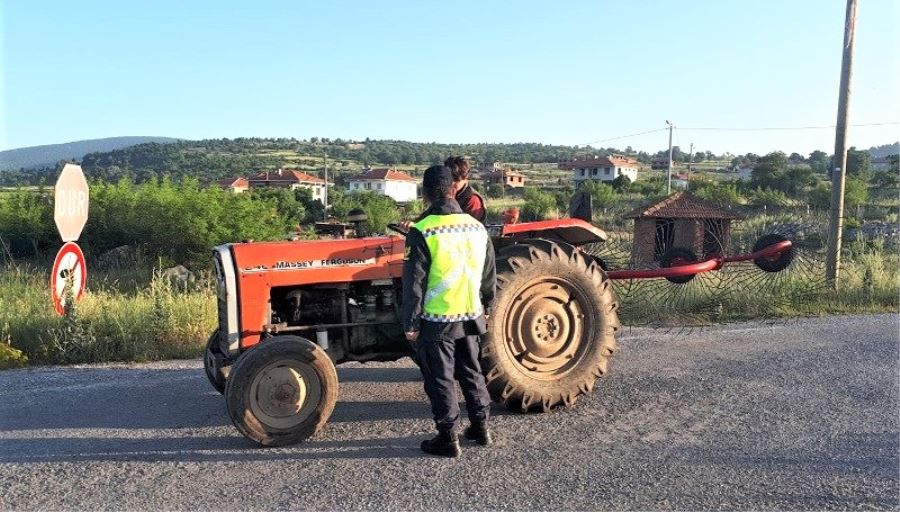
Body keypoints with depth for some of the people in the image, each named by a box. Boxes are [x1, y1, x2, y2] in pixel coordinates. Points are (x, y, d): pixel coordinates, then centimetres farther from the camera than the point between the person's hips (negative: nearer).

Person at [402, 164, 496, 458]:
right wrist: (485, 307, 24)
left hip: (436, 322, -5)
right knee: (471, 372, 19)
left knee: (440, 379, 7)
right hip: (470, 318, 5)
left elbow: (414, 283, -15)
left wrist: (410, 324, -6)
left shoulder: (422, 232, -16)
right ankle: (480, 428, 29)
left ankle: (448, 439, 14)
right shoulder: (477, 227, 1)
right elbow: (489, 276, 10)